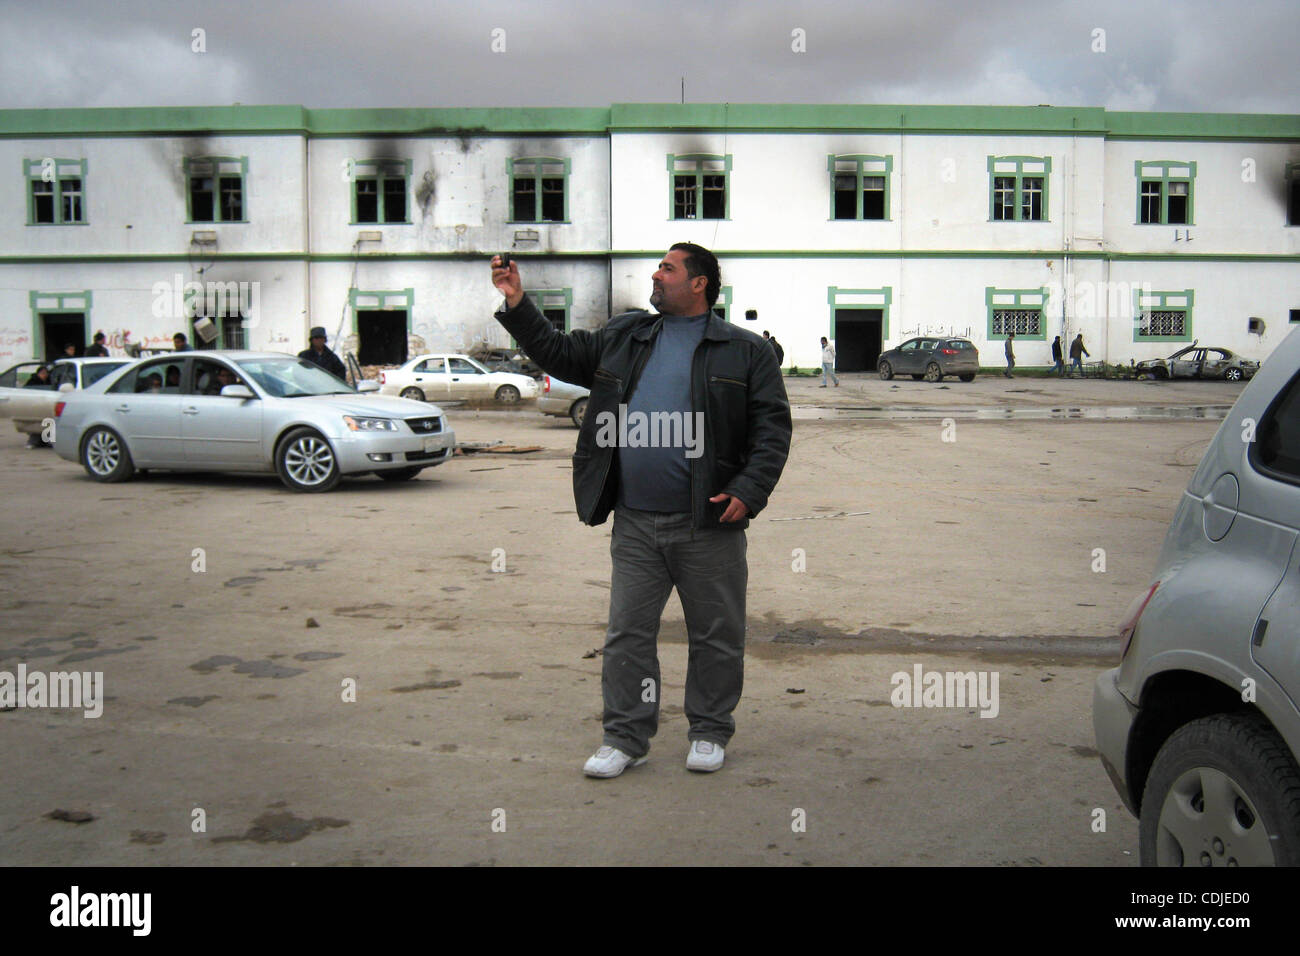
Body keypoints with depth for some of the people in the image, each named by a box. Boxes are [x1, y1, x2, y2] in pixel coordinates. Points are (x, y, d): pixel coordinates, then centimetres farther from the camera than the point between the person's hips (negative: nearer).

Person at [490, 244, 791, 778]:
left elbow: (772, 427, -3)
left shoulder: (744, 352, 2)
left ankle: (709, 733, 24)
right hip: (634, 524, 3)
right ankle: (626, 736, 18)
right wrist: (517, 306, 11)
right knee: (628, 633, 6)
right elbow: (558, 354, 20)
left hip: (708, 523, -3)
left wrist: (749, 490, -14)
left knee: (715, 634, 8)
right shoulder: (623, 338, 15)